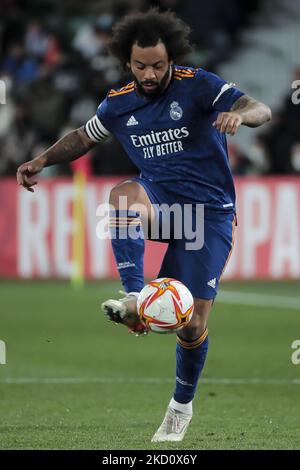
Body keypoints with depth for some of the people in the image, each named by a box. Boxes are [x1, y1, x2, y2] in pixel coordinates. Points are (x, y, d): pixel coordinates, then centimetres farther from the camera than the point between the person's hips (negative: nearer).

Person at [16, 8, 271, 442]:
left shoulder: (198, 86, -9)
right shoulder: (119, 104, 4)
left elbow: (261, 110, -18)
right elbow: (84, 137, 21)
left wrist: (239, 113, -41)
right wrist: (43, 160, 7)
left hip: (210, 209, -3)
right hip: (159, 198, 3)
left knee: (192, 323, -6)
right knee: (123, 194, -36)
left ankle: (182, 405, 20)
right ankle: (134, 300, -39)